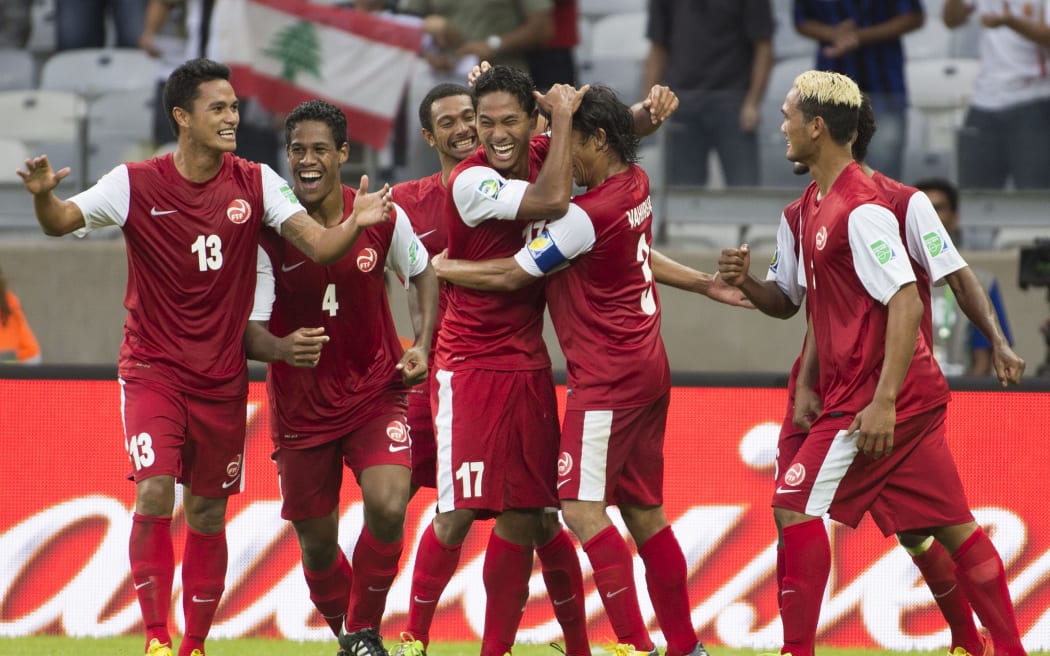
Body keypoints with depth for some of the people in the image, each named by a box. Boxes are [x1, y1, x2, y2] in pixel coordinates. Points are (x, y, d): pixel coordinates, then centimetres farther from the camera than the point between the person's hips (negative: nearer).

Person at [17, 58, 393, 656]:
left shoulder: (255, 184, -2)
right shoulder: (137, 185, -7)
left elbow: (319, 247, -9)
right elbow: (62, 221, -13)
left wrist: (354, 225, -30)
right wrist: (44, 196, -36)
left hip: (222, 376, 3)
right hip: (153, 369, -3)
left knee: (207, 516, 8)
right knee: (155, 495, -19)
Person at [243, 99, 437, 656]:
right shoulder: (269, 233, -13)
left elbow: (422, 273, 13)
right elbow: (248, 330, -17)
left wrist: (422, 344, 0)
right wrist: (281, 348, -39)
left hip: (375, 392, 0)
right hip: (301, 406, 0)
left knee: (388, 506, -22)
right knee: (316, 543, 5)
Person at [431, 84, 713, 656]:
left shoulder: (591, 214, -19)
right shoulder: (635, 185, 6)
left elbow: (512, 275, -11)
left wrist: (443, 267, 2)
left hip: (609, 377, -9)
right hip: (646, 368, 9)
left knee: (582, 506, -12)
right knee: (643, 510, 12)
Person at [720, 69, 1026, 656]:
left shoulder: (861, 208, -16)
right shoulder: (813, 208, 15)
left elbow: (907, 304, -21)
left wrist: (883, 402, -25)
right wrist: (747, 285, 13)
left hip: (883, 394, -9)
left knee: (797, 507, -9)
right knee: (951, 525, 8)